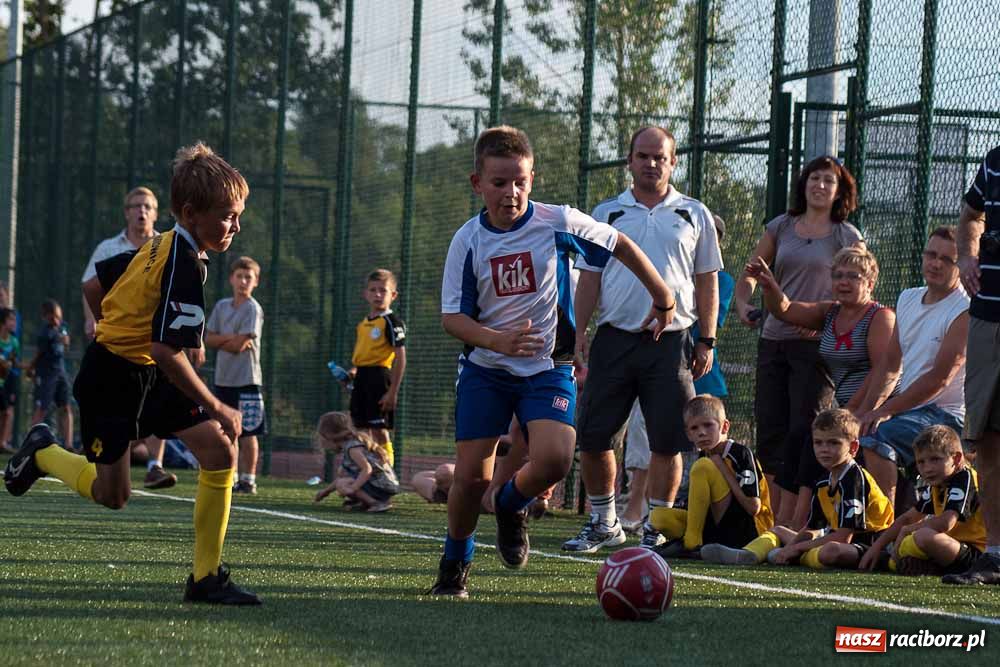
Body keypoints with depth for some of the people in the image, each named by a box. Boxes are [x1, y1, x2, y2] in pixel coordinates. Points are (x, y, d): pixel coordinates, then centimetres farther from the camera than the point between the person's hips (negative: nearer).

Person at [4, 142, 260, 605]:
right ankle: (43, 452, 34)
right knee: (111, 495, 3)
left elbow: (101, 296, 18)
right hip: (114, 379, -9)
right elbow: (167, 352, -29)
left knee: (221, 450, -7)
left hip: (149, 377, 9)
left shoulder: (159, 246, 5)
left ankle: (206, 578, -4)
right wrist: (217, 408, -22)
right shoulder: (185, 267, -24)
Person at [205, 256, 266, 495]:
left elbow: (239, 345, -13)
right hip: (223, 378, 6)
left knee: (247, 432, -3)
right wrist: (232, 338, -10)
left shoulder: (253, 309, -7)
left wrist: (220, 342, 2)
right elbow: (208, 339, 4)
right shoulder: (222, 306, 11)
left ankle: (248, 479, 1)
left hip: (246, 379, -6)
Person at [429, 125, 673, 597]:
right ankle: (455, 565, 20)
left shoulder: (558, 223, -9)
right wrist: (497, 339, -25)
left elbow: (621, 246, 6)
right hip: (485, 369, 1)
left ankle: (513, 506, 12)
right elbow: (452, 316, -6)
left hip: (549, 367, -1)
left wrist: (662, 296, 15)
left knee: (554, 458, -24)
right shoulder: (469, 240, -7)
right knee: (472, 475, -6)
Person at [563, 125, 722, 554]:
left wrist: (706, 341, 3)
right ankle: (603, 523, 15)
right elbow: (589, 278, 11)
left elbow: (708, 282, 9)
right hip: (615, 338, 1)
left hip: (671, 342, -1)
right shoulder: (607, 213, 11)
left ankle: (656, 529, 8)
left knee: (667, 442, -3)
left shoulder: (694, 215, 8)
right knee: (592, 437, 0)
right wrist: (579, 330, -1)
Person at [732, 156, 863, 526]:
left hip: (817, 345, -5)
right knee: (769, 435, 4)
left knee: (803, 435, -9)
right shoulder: (781, 227, 13)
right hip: (773, 340, 5)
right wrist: (743, 304, -2)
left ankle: (792, 526, -10)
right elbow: (750, 273, 18)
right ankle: (779, 527, 10)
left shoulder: (847, 237, 2)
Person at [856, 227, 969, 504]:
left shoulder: (964, 313, -13)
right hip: (908, 407, 9)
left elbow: (939, 379, -18)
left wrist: (885, 410, -18)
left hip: (946, 415, -9)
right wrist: (864, 412, 0)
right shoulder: (908, 299, 13)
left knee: (875, 438, -30)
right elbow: (890, 363, 13)